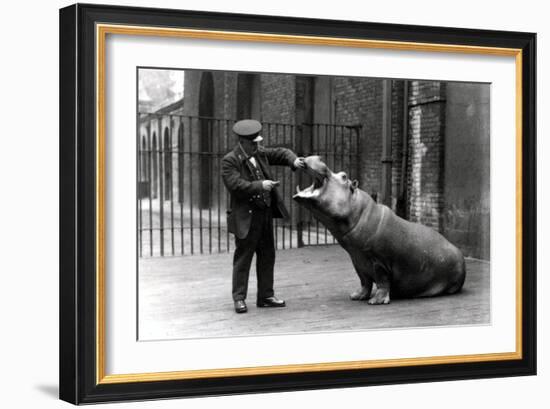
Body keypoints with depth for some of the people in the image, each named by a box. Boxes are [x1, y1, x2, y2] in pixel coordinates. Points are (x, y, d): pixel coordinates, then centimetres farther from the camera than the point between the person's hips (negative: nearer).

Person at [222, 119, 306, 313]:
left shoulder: (259, 153, 7)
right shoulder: (230, 161, -13)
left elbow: (280, 153, 16)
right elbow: (235, 185, -23)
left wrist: (293, 160, -4)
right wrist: (259, 186, -26)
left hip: (265, 214, 7)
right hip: (247, 217, -7)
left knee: (267, 256, 12)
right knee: (243, 257, -2)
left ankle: (266, 296, 20)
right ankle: (239, 298, 6)